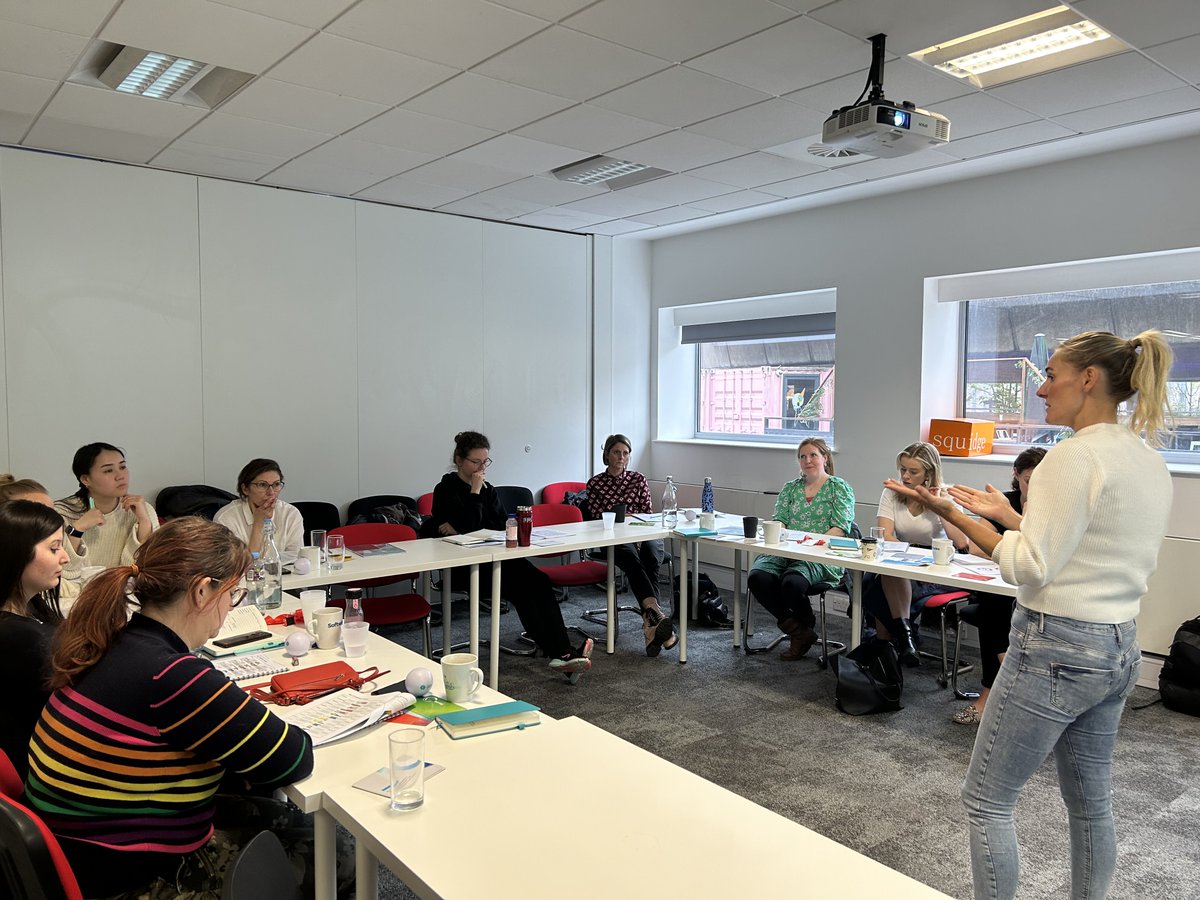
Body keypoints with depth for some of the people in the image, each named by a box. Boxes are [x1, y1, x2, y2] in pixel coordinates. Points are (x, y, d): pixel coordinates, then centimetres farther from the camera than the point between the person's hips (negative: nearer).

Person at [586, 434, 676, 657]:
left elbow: (648, 515, 13)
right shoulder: (595, 483, 12)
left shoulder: (638, 479, 17)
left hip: (642, 536, 2)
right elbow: (597, 520, 5)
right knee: (631, 556, -37)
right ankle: (657, 616, -54)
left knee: (651, 554, -35)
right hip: (613, 541, -2)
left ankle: (651, 625, -43)